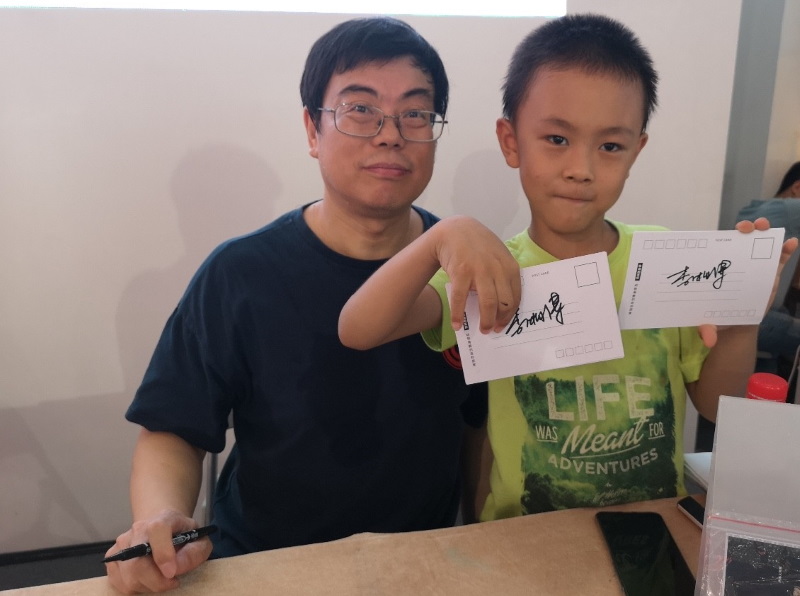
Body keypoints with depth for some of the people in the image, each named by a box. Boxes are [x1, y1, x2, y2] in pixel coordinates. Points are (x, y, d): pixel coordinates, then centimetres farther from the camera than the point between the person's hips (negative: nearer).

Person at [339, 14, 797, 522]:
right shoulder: (492, 273, -10)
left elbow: (715, 403, 5)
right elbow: (357, 331, -22)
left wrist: (742, 322, -14)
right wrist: (442, 237, -36)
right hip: (524, 539, -3)